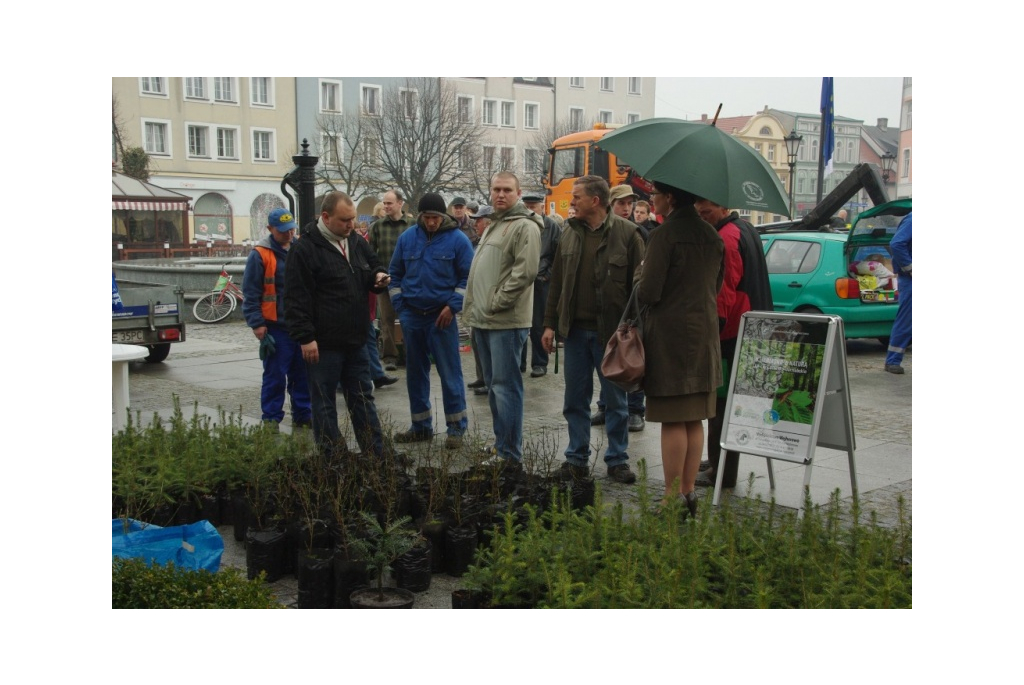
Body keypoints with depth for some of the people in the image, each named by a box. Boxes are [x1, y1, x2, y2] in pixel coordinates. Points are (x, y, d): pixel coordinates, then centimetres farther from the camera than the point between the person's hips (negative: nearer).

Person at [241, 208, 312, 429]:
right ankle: (271, 419, 9)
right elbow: (251, 293, -8)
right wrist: (256, 324, -12)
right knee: (275, 376, 0)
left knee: (303, 374, 11)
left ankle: (303, 415, 22)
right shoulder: (260, 255, -7)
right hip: (276, 327, -5)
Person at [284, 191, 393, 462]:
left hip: (355, 340, 7)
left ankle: (377, 453, 22)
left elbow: (374, 266, 25)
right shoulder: (305, 249, -12)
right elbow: (297, 297, -15)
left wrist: (379, 278, -1)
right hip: (324, 344, -7)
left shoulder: (357, 244, 10)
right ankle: (334, 458, 12)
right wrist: (305, 337, -19)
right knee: (324, 402, 4)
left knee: (363, 399, 14)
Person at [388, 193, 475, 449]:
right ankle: (421, 426, 22)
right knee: (415, 373, 11)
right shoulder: (407, 238, 5)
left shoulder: (457, 239, -5)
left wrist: (453, 306, -12)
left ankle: (456, 427, 8)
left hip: (442, 316, -4)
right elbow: (395, 274, 13)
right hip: (411, 316, 4)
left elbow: (468, 277, -4)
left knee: (450, 373, -1)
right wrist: (399, 304, 5)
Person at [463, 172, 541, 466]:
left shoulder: (525, 226, -9)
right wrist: (474, 310, 15)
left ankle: (509, 454, 0)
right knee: (493, 385, 16)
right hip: (484, 321, 10)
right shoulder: (493, 226, 21)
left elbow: (525, 271, -20)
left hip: (506, 321, -9)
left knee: (505, 386, -6)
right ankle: (501, 442, 27)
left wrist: (496, 303, -19)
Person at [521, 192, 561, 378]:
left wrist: (547, 275, -7)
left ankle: (539, 364, 13)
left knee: (538, 326, 3)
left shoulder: (552, 227, -2)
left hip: (541, 283, -3)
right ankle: (518, 362, 18)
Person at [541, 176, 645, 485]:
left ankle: (617, 459, 19)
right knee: (575, 400, 10)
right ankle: (577, 458, 21)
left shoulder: (626, 233, -7)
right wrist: (550, 323, 8)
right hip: (575, 330, 5)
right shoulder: (570, 233, 9)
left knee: (615, 400, 8)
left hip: (611, 331, -4)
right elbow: (557, 281, 12)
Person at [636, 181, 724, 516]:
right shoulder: (712, 236, 9)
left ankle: (673, 498, 4)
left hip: (669, 335, -7)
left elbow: (649, 292, -17)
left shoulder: (665, 235, -14)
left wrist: (640, 284, 5)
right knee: (694, 420, 11)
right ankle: (688, 492, 18)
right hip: (705, 333, 7)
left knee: (672, 421, -2)